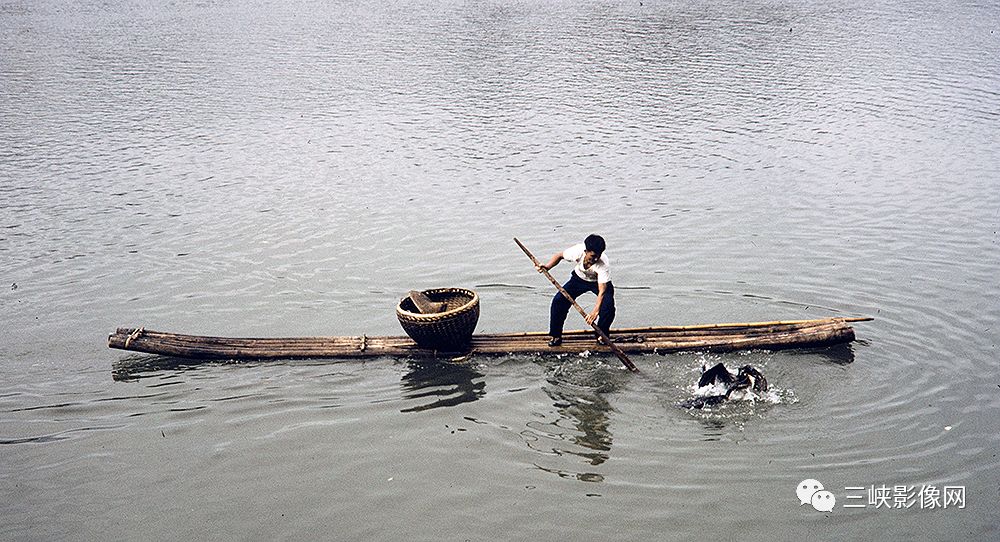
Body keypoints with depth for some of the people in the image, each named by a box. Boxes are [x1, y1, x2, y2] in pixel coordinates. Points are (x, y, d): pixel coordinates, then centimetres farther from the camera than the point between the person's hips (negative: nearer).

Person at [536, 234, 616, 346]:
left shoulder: (604, 264, -39)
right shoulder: (577, 251, -32)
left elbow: (602, 291, -43)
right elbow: (560, 256, -10)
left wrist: (595, 310, -55)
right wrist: (547, 266, -27)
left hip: (599, 282, -2)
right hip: (579, 278, 2)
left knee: (608, 305, -27)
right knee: (558, 300, -15)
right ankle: (555, 335, 3)